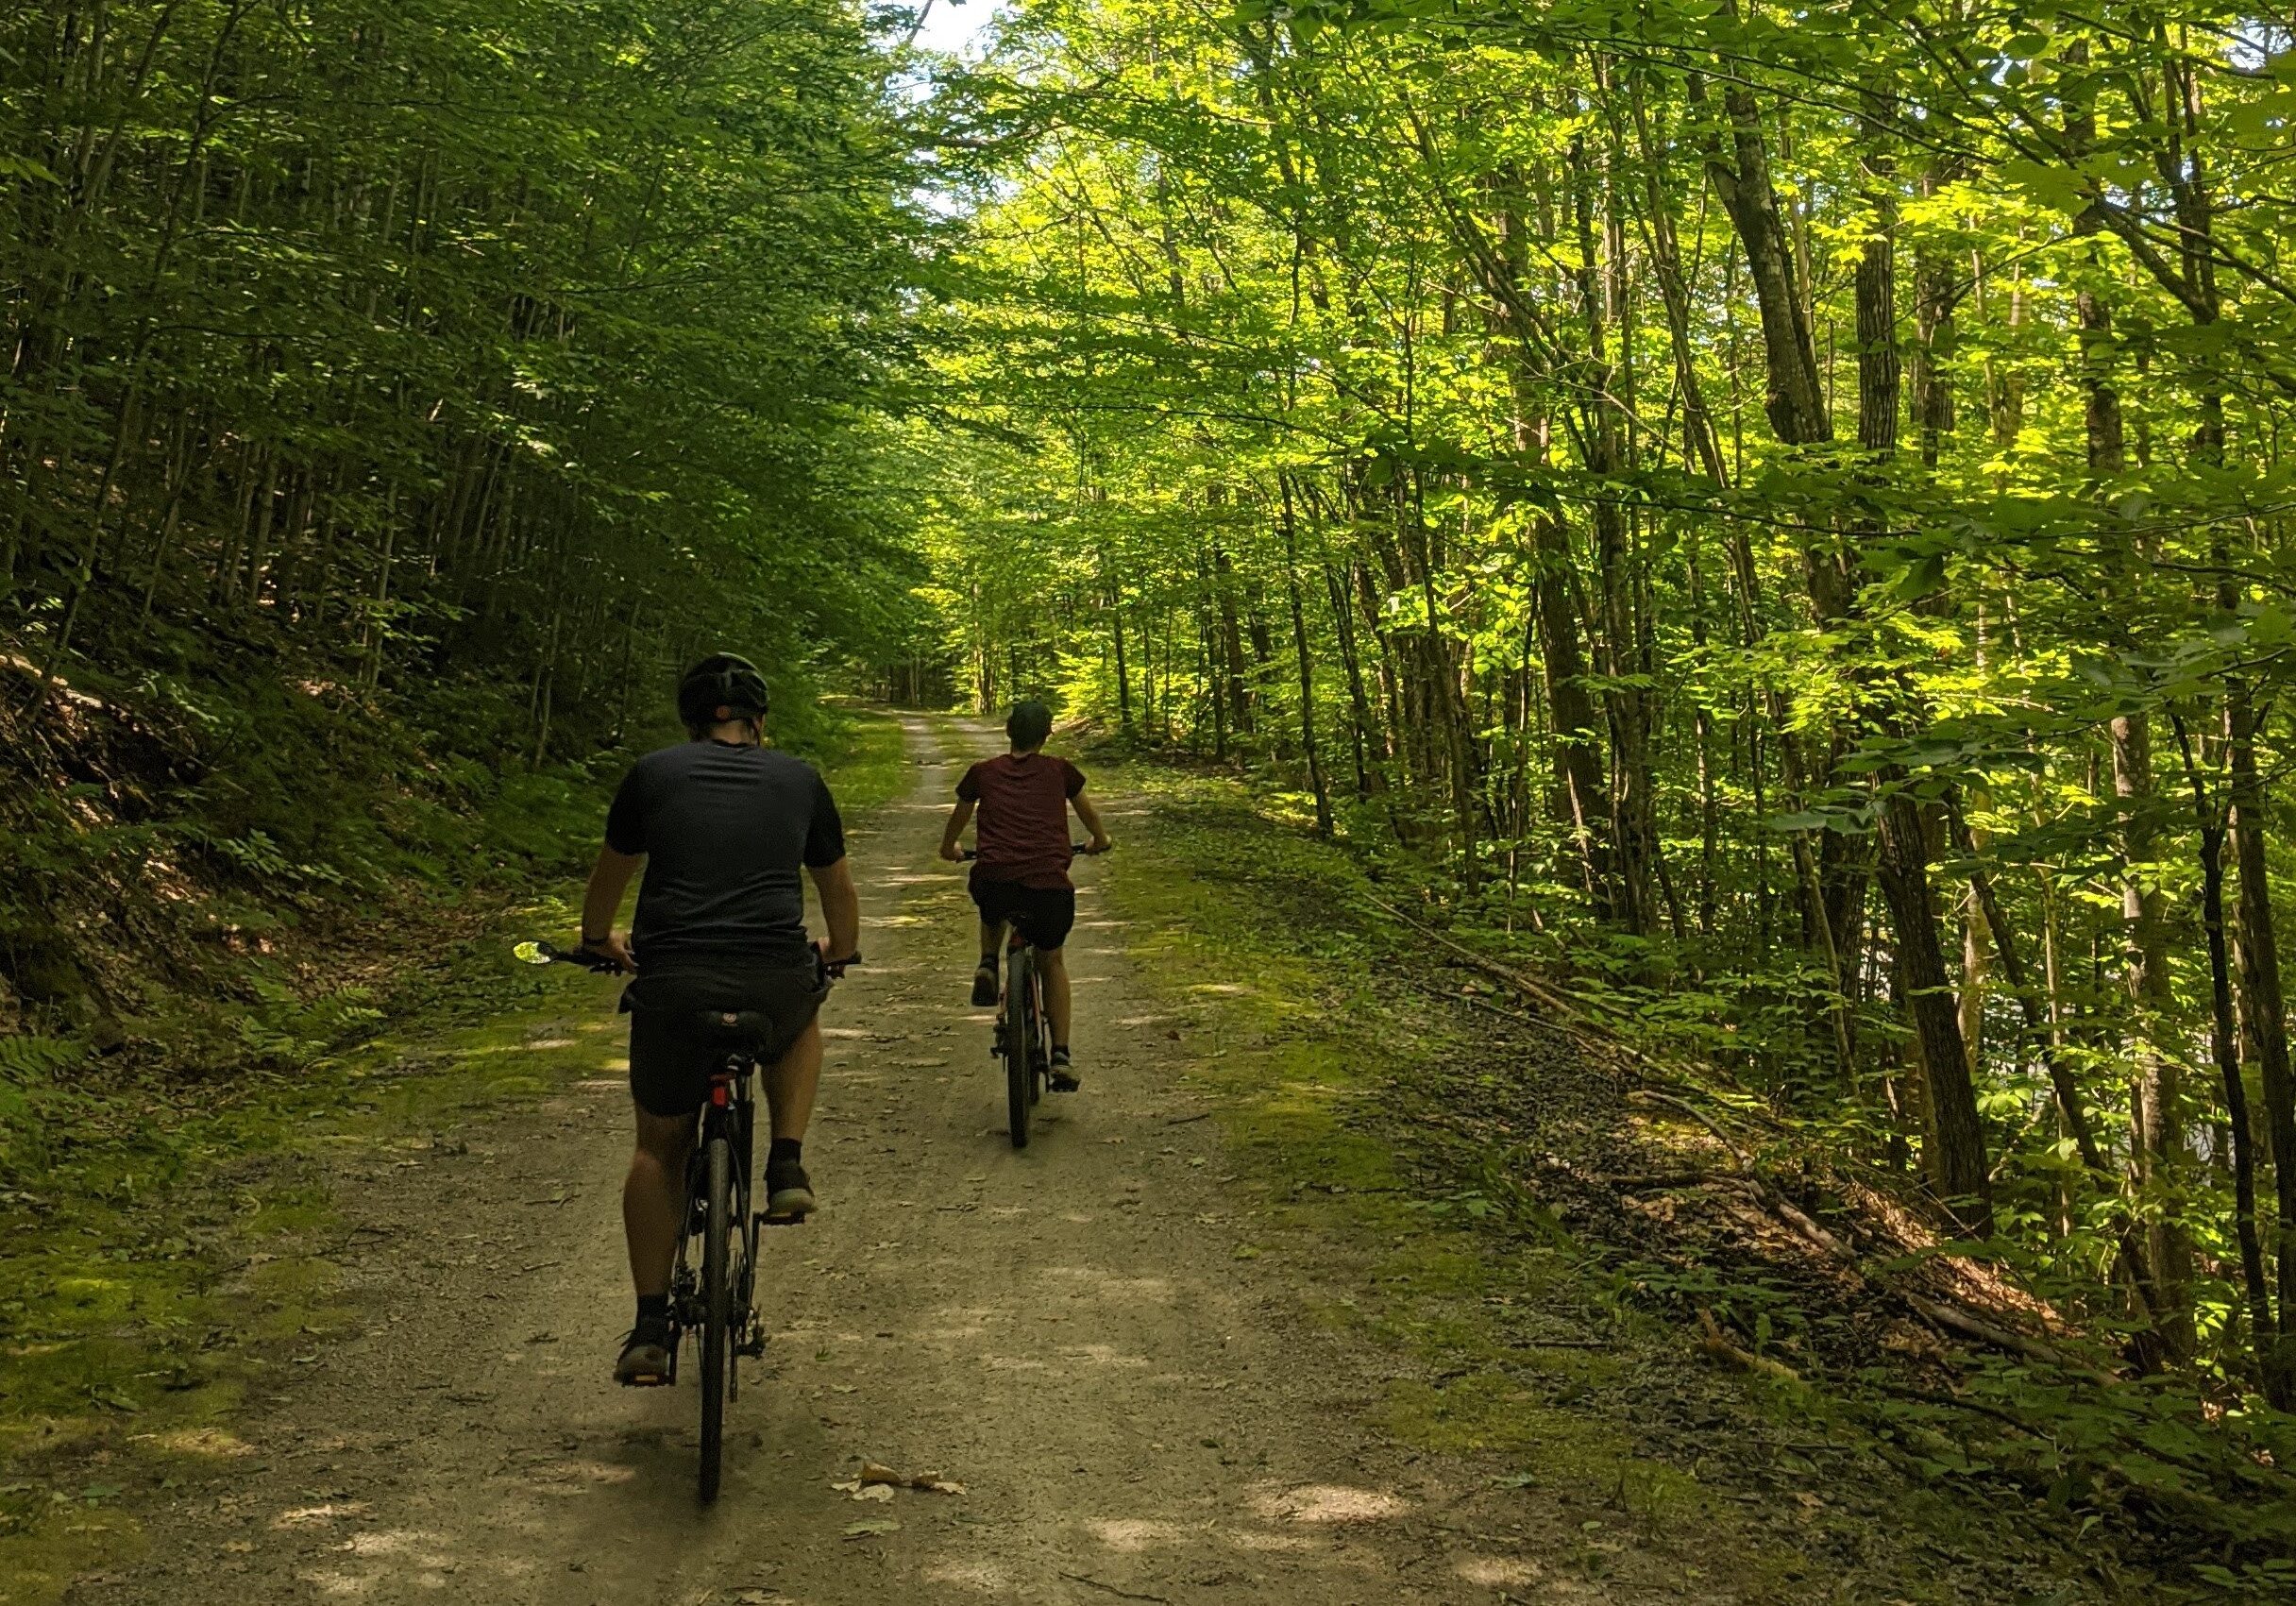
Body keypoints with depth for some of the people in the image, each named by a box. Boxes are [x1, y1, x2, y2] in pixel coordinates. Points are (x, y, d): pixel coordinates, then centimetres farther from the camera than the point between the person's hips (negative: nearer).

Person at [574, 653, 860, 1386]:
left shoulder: (653, 773, 13)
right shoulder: (799, 780, 15)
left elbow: (608, 880, 28)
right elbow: (840, 893, 28)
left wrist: (599, 942, 48)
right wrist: (837, 955, 49)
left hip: (671, 987, 0)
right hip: (776, 986, 0)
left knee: (659, 1148, 19)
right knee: (801, 1023, 37)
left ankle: (650, 1330, 17)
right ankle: (787, 1166, 18)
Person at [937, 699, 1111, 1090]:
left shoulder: (983, 772, 16)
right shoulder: (1059, 770, 15)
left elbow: (958, 817, 34)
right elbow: (1089, 813, 33)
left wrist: (949, 849, 55)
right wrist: (1099, 841, 53)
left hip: (993, 881, 0)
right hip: (1050, 886, 0)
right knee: (1051, 960, 26)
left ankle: (988, 965, 16)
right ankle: (1061, 1056, 18)